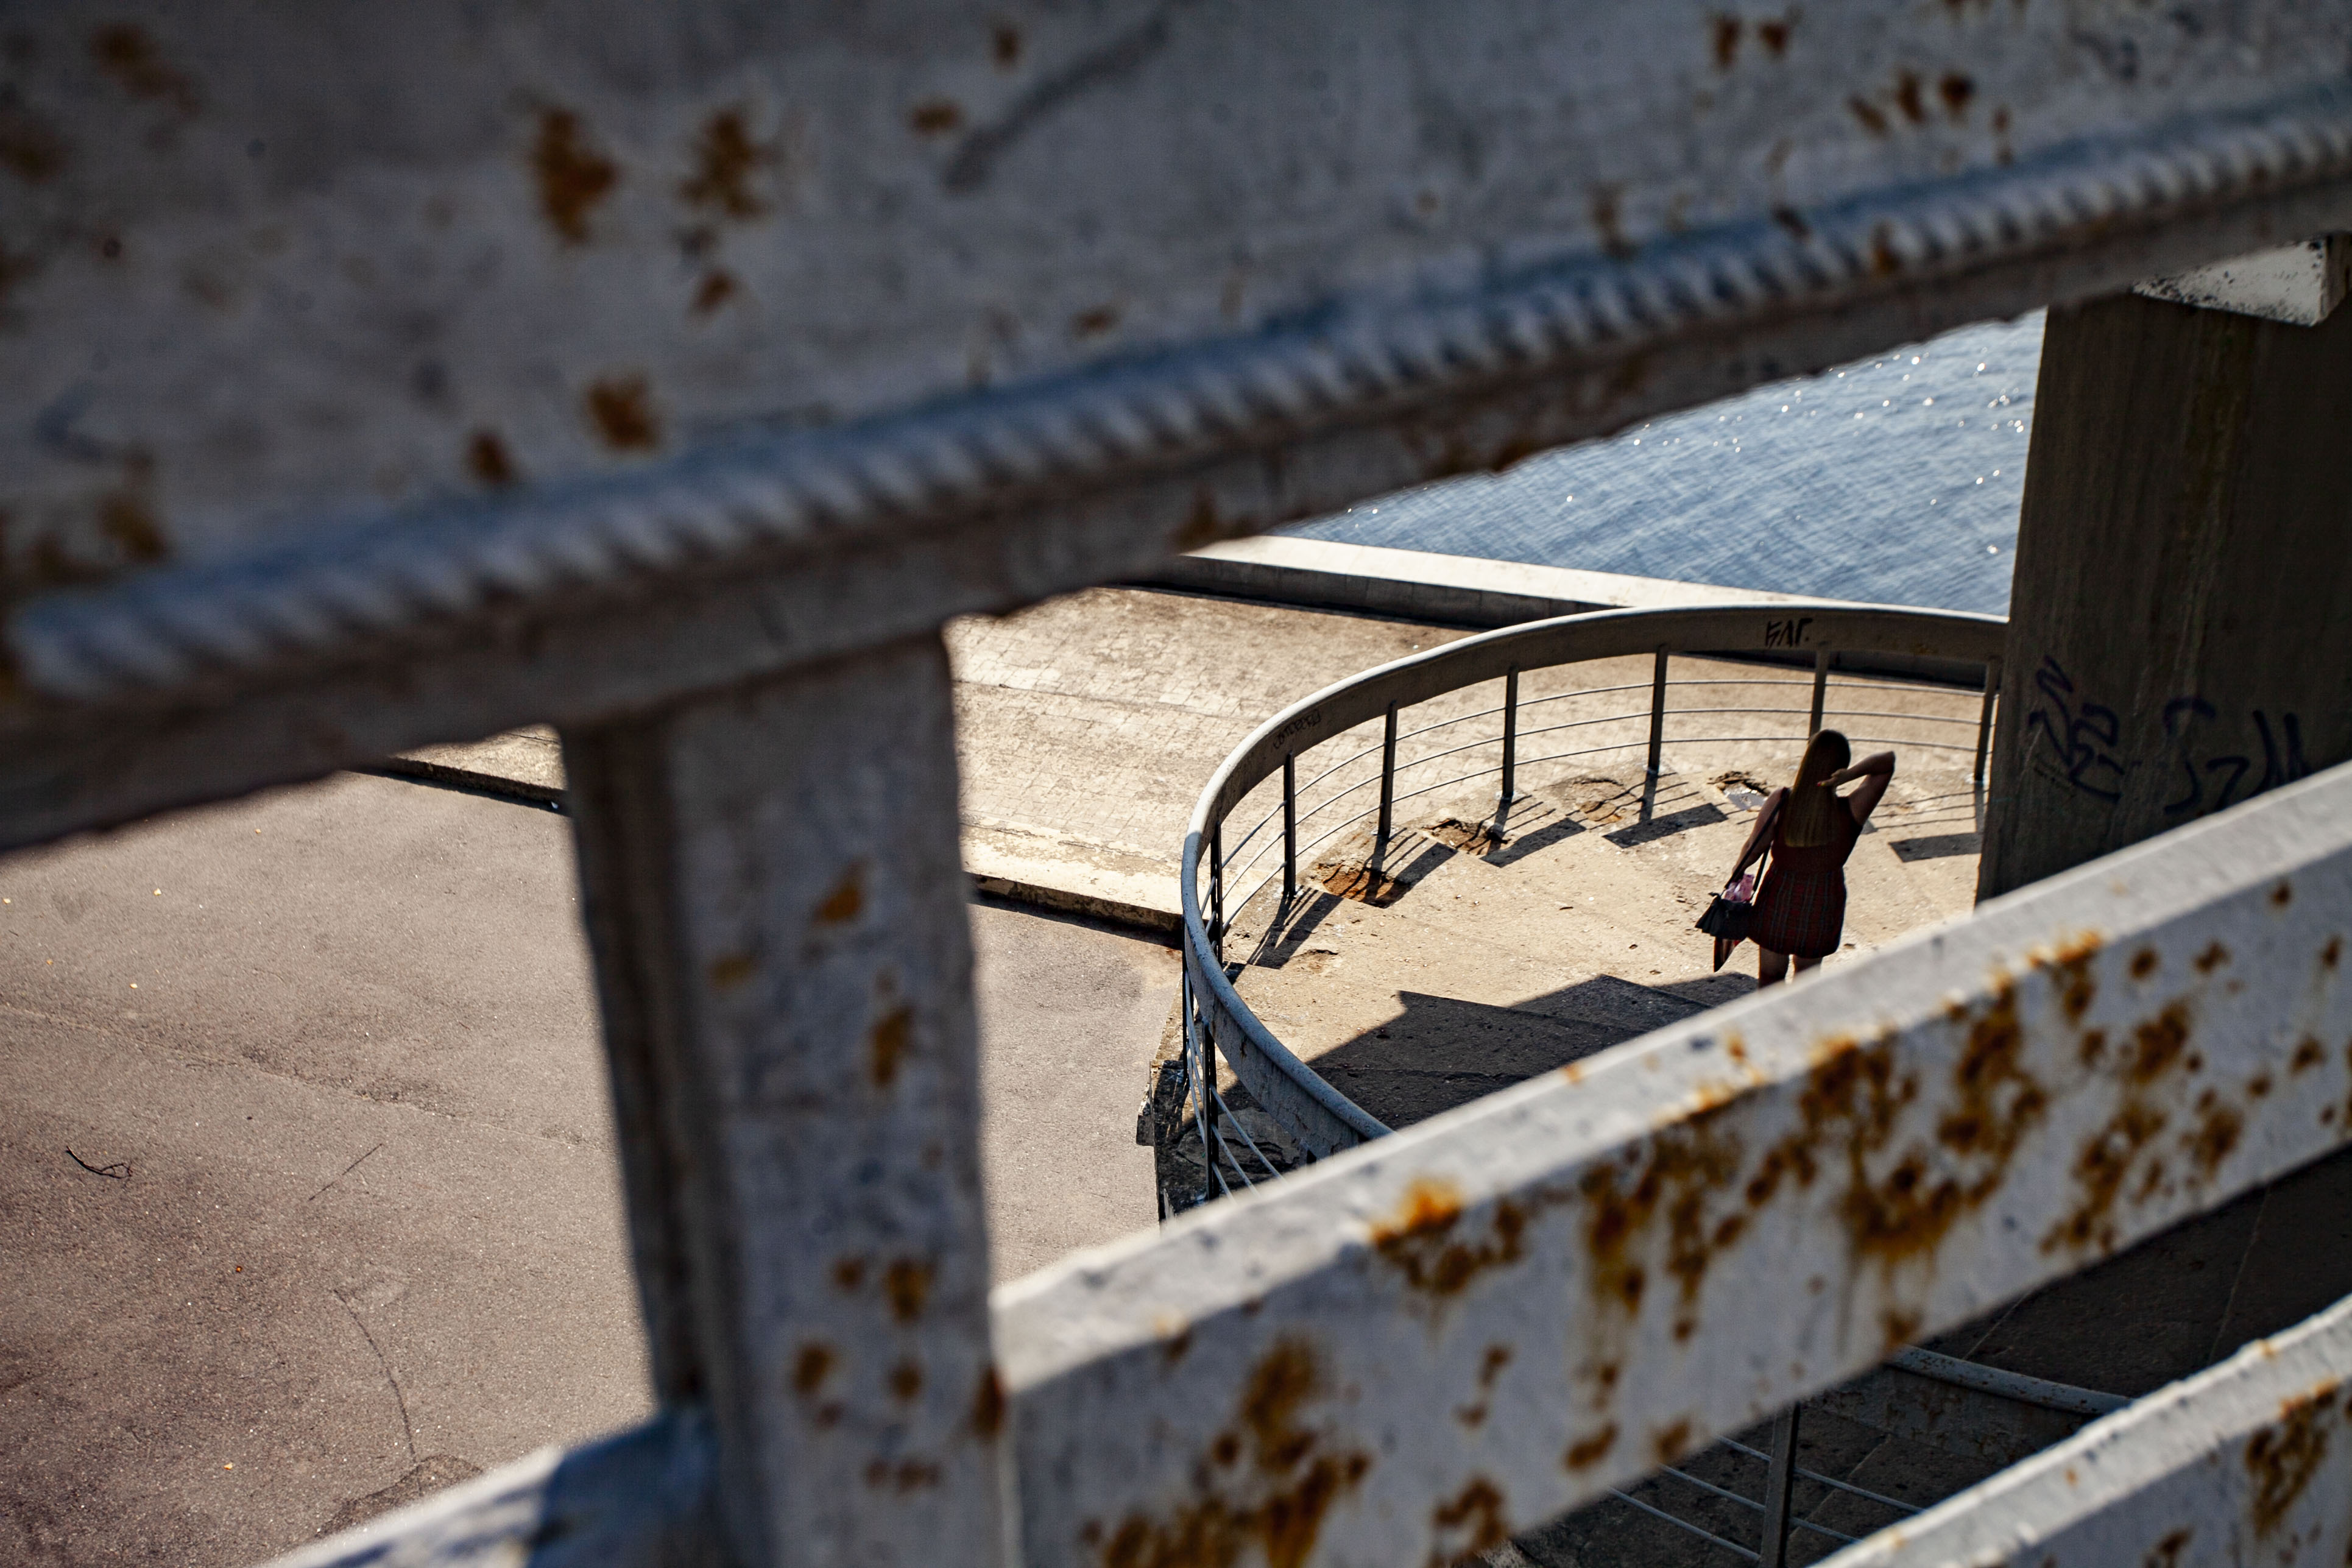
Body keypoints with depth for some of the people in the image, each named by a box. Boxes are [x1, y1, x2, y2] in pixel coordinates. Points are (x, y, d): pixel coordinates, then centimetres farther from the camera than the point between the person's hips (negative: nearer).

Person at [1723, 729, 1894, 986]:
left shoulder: (1779, 802, -22)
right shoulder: (1852, 811, -22)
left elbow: (1752, 849, -11)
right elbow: (1887, 760, -13)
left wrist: (1737, 873, 8)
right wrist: (1850, 775, -30)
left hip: (1779, 902, -1)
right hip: (1823, 905, 1)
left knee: (1771, 976, 18)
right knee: (1807, 974, 26)